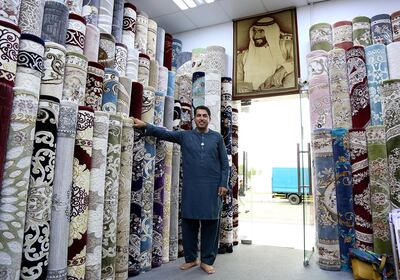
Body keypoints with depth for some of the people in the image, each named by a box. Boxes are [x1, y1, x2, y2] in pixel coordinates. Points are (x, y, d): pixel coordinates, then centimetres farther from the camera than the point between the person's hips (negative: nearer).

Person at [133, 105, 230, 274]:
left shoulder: (217, 137, 8)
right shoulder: (185, 136, 9)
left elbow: (225, 163, 6)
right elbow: (164, 133, 2)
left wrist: (223, 184, -2)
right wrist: (145, 126, -10)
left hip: (212, 188, 0)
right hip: (191, 187, 1)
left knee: (210, 224, 5)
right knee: (189, 223, 7)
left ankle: (207, 261, 19)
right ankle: (191, 258, 24)